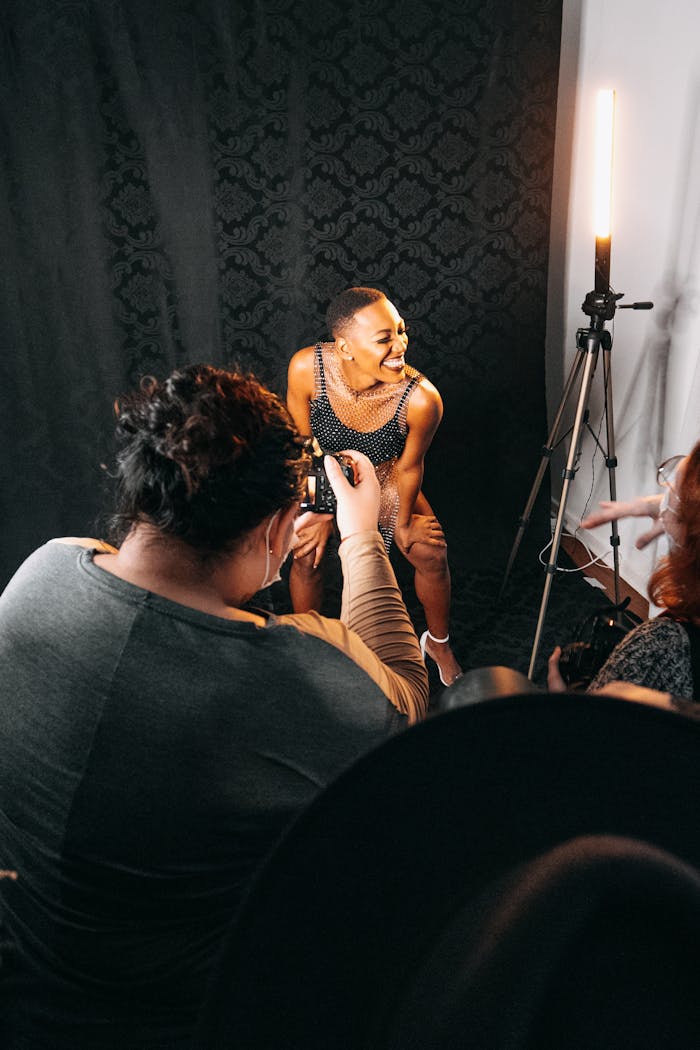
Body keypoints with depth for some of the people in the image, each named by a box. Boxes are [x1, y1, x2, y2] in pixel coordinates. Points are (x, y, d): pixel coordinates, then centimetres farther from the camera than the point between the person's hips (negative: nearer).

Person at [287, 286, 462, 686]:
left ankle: (439, 642, 21)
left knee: (432, 554, -10)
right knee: (306, 555, -11)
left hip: (385, 479, 0)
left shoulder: (421, 398, -37)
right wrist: (322, 514, -8)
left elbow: (409, 466, -17)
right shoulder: (306, 368, -34)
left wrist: (403, 523, -2)